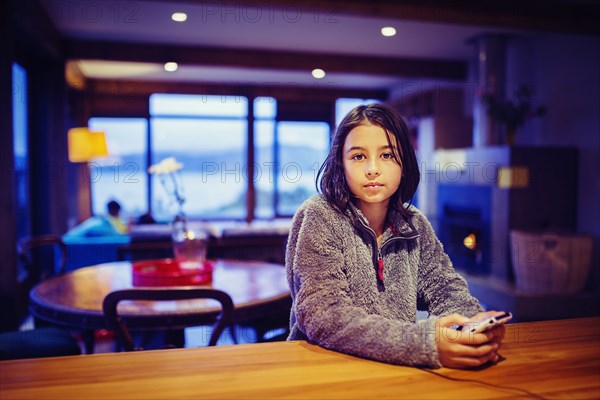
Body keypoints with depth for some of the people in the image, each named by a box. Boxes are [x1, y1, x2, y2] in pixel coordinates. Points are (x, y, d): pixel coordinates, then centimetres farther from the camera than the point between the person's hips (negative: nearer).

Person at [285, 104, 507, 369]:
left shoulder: (414, 224, 6)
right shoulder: (319, 217, -12)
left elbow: (444, 286, 9)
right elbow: (323, 316, -20)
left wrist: (475, 323, -15)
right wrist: (425, 343, -31)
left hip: (399, 367, 4)